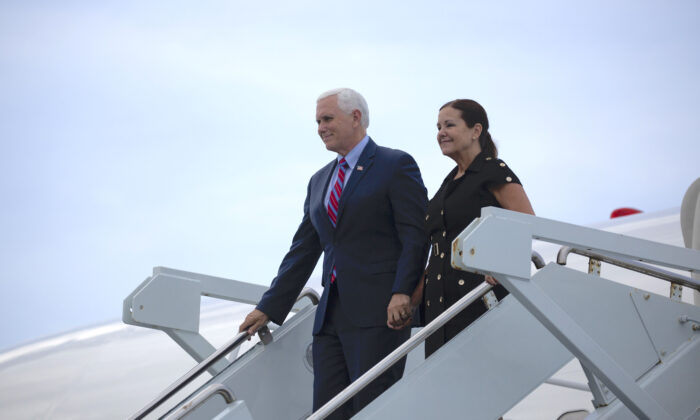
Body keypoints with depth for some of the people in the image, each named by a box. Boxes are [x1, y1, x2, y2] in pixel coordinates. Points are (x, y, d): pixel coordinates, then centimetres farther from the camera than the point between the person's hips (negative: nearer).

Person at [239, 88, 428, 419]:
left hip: (378, 312, -7)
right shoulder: (320, 181, 22)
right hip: (331, 315, 7)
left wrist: (402, 293, -20)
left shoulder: (396, 165, 0)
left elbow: (416, 236, -7)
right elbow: (302, 251, 24)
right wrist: (269, 308, 19)